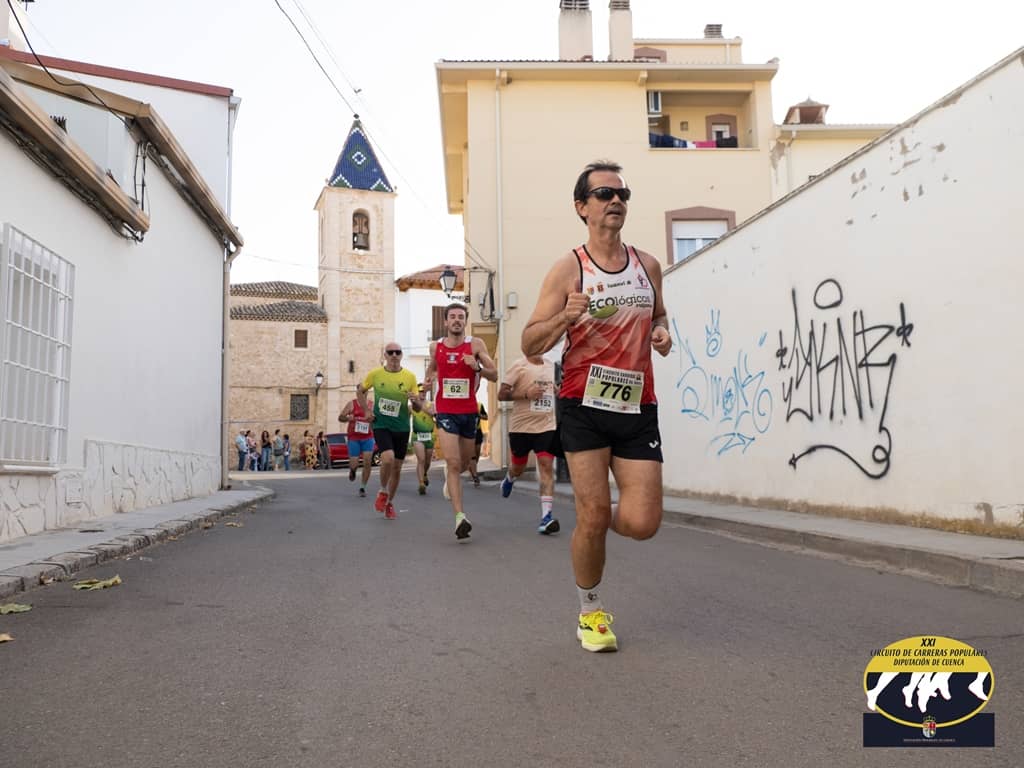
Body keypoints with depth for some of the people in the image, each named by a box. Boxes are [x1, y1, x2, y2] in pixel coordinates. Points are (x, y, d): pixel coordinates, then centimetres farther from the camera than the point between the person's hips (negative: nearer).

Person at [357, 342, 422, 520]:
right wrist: (366, 411, 3)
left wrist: (416, 400, -20)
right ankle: (383, 492, 4)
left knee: (397, 467, 8)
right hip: (381, 425, -2)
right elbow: (360, 391, 15)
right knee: (388, 458, -24)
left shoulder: (410, 377, -2)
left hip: (401, 427, 2)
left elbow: (418, 408, 2)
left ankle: (390, 503, 28)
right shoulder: (375, 374, -3)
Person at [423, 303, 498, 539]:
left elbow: (494, 374, -3)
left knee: (464, 462, 18)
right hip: (445, 411, -1)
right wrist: (428, 378, 6)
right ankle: (460, 517, -17)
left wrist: (477, 367, -22)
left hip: (469, 411, 1)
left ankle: (448, 475, 55)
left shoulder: (475, 344, -3)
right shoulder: (435, 346, 4)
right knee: (453, 463, -14)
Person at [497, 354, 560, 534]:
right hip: (521, 427, -3)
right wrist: (526, 394, -23)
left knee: (546, 466, -12)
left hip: (546, 426, 3)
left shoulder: (551, 366, 9)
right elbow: (501, 394, -12)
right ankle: (509, 478, 52)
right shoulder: (518, 366, -8)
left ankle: (546, 516, -15)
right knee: (518, 468, 14)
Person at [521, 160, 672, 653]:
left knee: (642, 523, -5)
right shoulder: (567, 270, -4)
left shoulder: (648, 265, 9)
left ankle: (593, 521, 32)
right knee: (593, 513, -4)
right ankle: (590, 611, 21)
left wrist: (662, 332, 3)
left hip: (638, 408, 4)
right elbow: (530, 345, -5)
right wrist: (564, 317, -24)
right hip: (584, 407, -3)